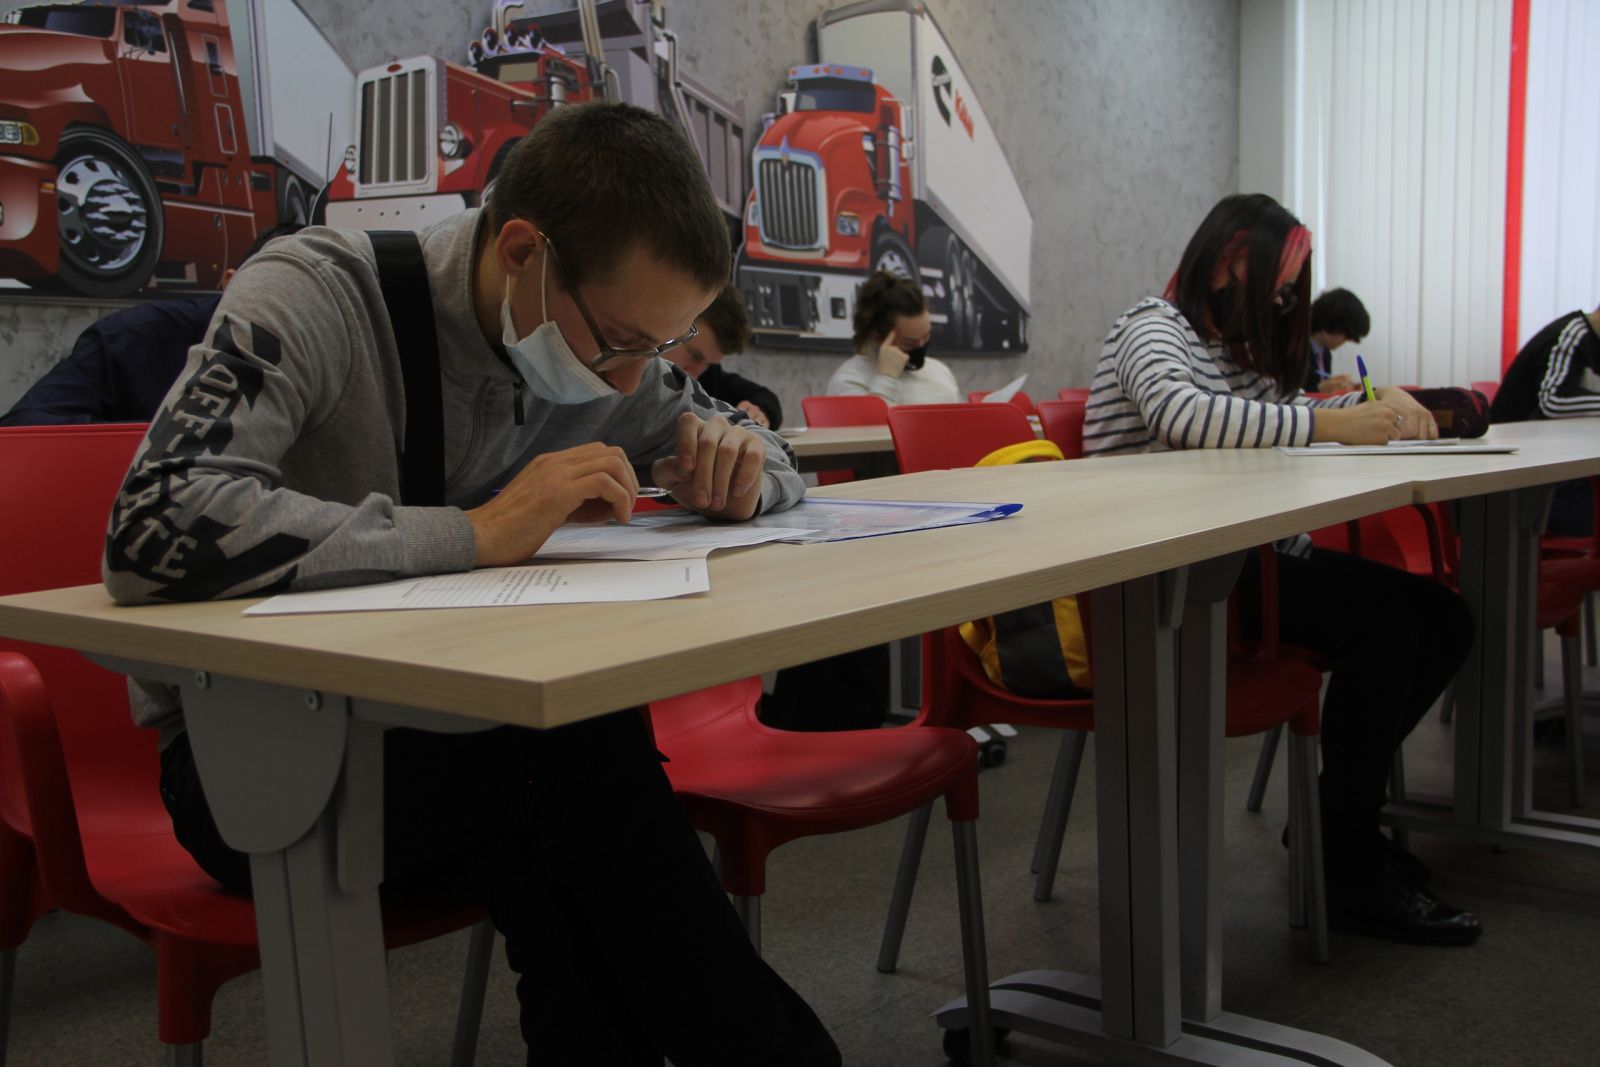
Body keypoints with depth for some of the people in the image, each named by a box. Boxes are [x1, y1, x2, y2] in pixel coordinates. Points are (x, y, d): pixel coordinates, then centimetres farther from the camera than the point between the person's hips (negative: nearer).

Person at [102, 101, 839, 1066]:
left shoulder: (613, 340, -2)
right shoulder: (320, 296, -20)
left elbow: (776, 463, 12)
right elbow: (152, 531, -35)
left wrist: (733, 457, -14)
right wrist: (477, 534, -37)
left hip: (452, 741, 5)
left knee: (556, 886, -31)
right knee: (582, 740, -29)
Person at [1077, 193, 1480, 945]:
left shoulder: (1239, 347, 25)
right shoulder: (1153, 328, -5)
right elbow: (1179, 412, -27)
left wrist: (1380, 404, 2)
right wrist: (1324, 424, -27)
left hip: (1251, 558, 9)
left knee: (1443, 620, -3)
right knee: (1381, 619, -25)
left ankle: (1341, 812, 12)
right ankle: (1353, 876, -15)